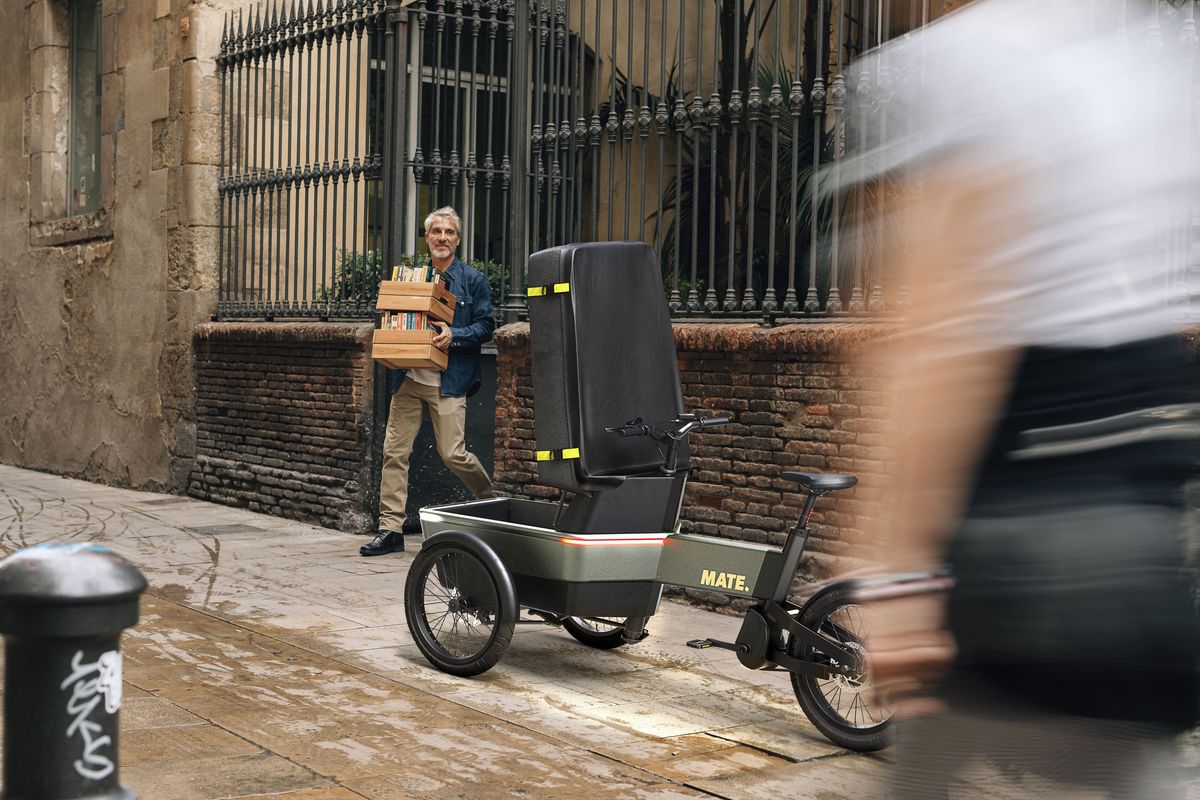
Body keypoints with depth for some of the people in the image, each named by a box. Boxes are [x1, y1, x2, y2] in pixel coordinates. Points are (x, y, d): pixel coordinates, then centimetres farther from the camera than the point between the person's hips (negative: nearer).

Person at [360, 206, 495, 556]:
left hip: (448, 382, -4)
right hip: (409, 379, 4)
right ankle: (391, 528, 4)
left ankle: (491, 499, 21)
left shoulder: (472, 279, 3)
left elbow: (485, 327, -1)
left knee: (453, 453, -7)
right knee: (394, 451, -1)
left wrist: (454, 336, -18)